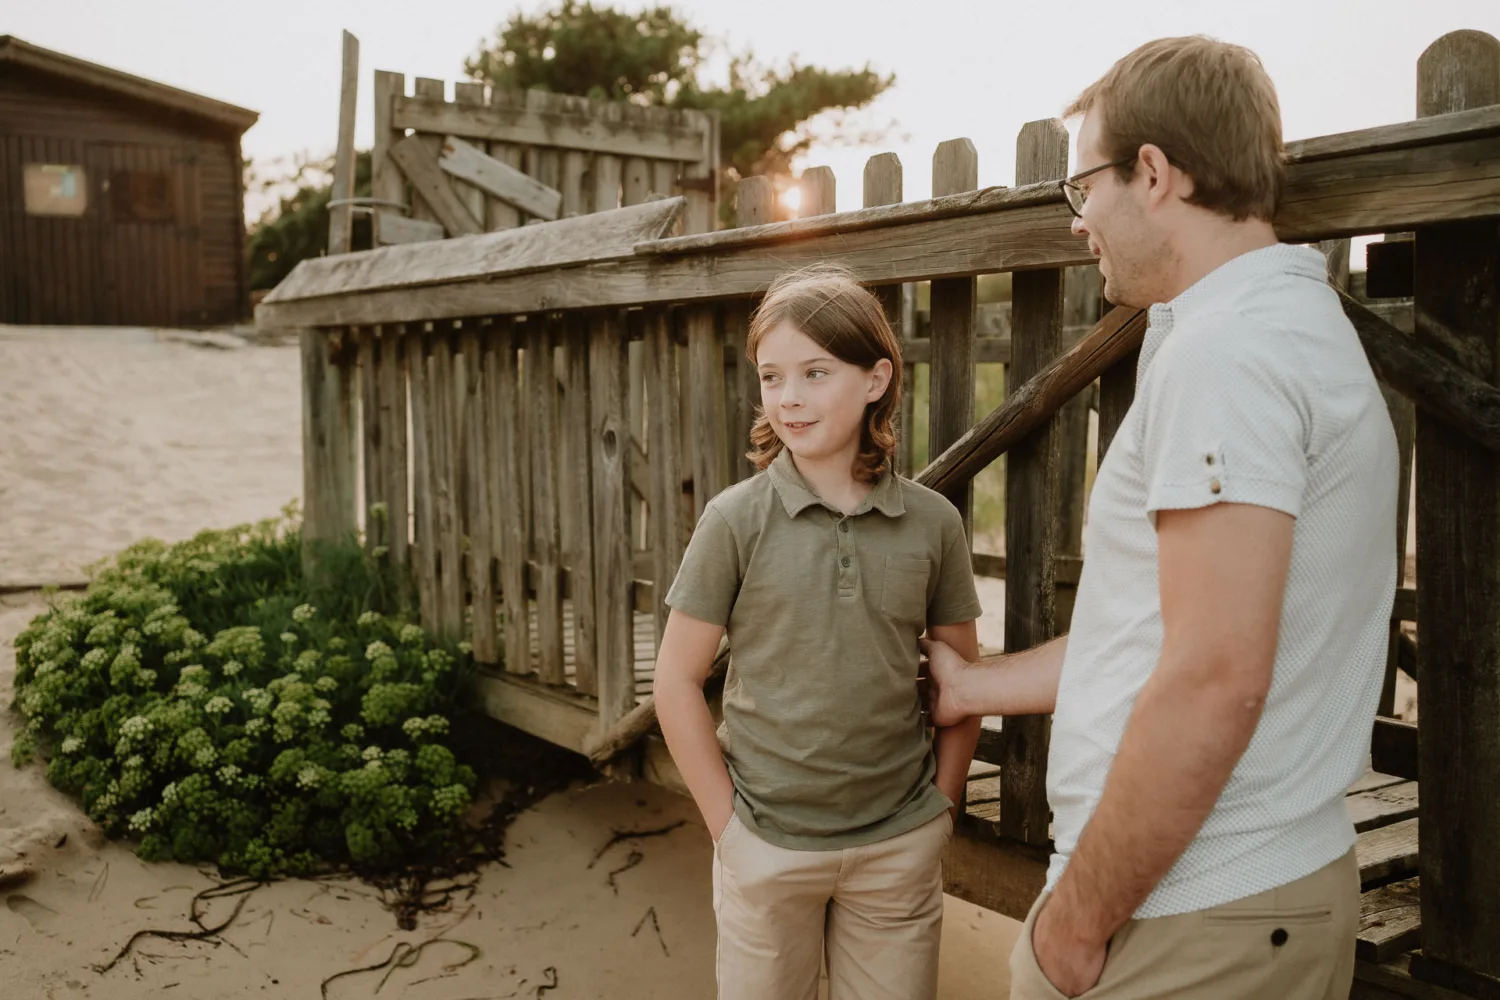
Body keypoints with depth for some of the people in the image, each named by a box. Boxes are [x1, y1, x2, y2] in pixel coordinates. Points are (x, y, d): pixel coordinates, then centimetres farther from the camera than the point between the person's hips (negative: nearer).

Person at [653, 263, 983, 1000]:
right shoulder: (736, 519, -9)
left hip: (900, 847, 1)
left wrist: (940, 805, 2)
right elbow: (677, 679, -5)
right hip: (766, 846, -1)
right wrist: (728, 823, -6)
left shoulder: (933, 522, -4)